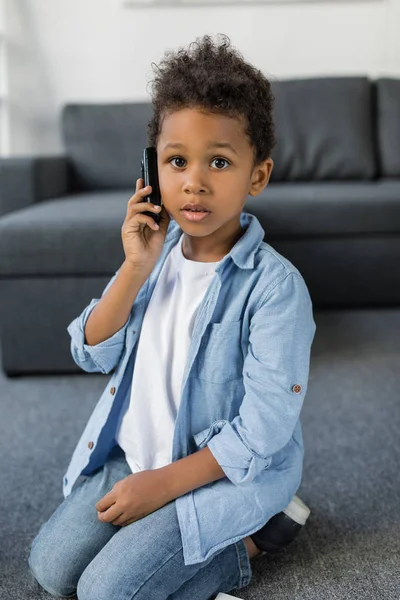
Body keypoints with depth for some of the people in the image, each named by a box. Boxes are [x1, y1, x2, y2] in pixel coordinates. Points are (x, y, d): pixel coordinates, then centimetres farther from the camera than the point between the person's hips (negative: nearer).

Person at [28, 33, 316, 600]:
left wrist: (165, 482, -17)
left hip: (227, 470, -6)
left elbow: (263, 431, -20)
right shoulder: (155, 251, -4)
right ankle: (192, 534, 20)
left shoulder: (275, 286, -22)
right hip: (133, 453, 6)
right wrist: (135, 270, -19)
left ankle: (237, 548, 8)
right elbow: (91, 354, -6)